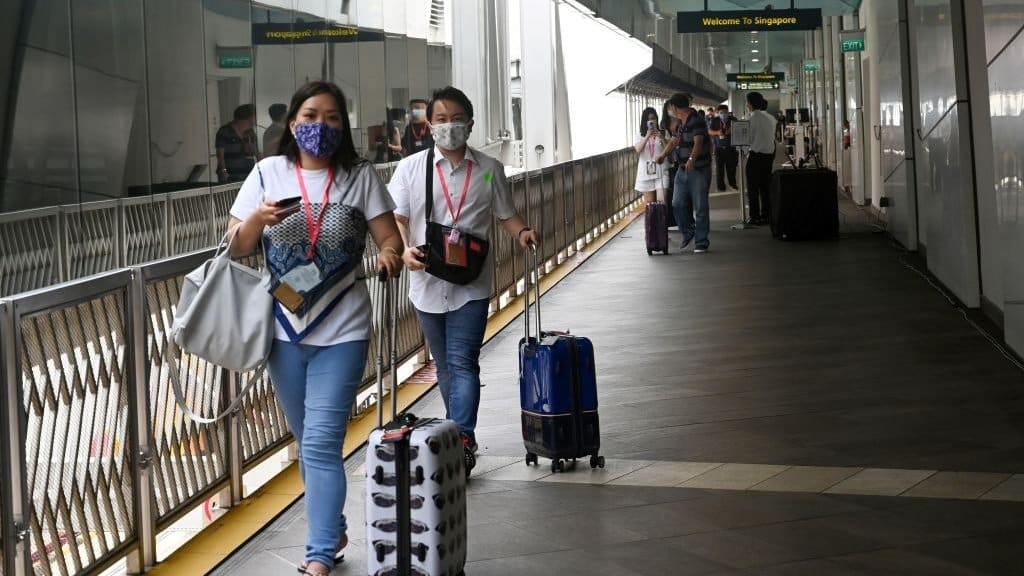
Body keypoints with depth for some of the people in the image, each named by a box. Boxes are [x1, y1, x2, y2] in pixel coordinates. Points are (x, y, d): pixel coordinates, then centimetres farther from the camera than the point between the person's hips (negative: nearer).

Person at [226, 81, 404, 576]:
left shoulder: (359, 176, -1)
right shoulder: (268, 173, 2)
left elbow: (390, 239, -2)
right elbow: (236, 248, 4)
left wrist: (389, 255, -25)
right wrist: (259, 219, -16)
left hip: (341, 331, -3)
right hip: (284, 330, 3)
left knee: (321, 445, -10)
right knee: (307, 442, 15)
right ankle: (333, 529, 33)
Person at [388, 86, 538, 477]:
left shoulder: (489, 170, 3)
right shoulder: (411, 168, 2)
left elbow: (506, 215, 9)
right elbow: (395, 218, 1)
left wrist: (522, 233, -12)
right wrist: (404, 249, -18)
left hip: (471, 286, -2)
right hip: (428, 283, 2)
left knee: (462, 363, -12)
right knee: (445, 367, 13)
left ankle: (462, 442, -15)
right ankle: (461, 439, 25)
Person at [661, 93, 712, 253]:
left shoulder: (696, 122, -16)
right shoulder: (680, 124, 13)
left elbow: (698, 142, -30)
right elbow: (674, 141, 28)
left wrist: (692, 159, -45)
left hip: (699, 170, -8)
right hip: (682, 170, 8)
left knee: (700, 207, -3)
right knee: (678, 204, 5)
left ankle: (701, 242, 4)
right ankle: (688, 233, 25)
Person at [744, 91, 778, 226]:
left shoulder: (752, 118, -14)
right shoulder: (770, 118, 8)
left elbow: (748, 138, -12)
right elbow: (772, 137, 12)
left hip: (756, 155, -7)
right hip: (769, 153, 7)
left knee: (753, 187, 1)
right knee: (765, 186, 13)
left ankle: (755, 217, 0)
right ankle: (766, 215, 15)